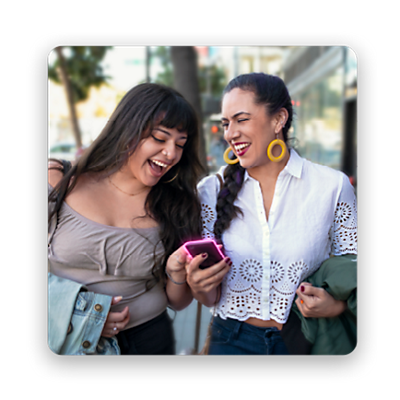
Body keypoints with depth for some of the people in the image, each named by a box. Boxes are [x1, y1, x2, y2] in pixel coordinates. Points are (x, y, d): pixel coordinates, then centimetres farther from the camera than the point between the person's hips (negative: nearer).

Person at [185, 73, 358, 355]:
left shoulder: (332, 186, -9)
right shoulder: (212, 191, -5)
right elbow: (212, 297, 0)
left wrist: (335, 306, -18)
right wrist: (200, 288, -21)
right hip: (232, 341, 1)